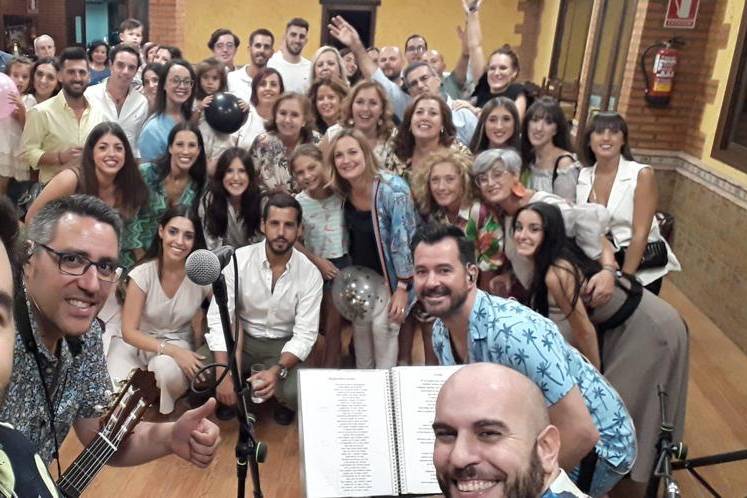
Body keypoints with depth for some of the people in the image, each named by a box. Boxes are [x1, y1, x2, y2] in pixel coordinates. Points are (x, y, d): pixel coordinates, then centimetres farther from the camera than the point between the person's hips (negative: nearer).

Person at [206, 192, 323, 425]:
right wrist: (224, 375, -29)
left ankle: (285, 403, 13)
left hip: (283, 345, -1)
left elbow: (305, 334, -16)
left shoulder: (310, 274, -16)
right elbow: (218, 318, -18)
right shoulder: (238, 260, -17)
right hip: (241, 338, 1)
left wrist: (277, 370, -35)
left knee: (294, 393, -29)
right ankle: (230, 398, 14)